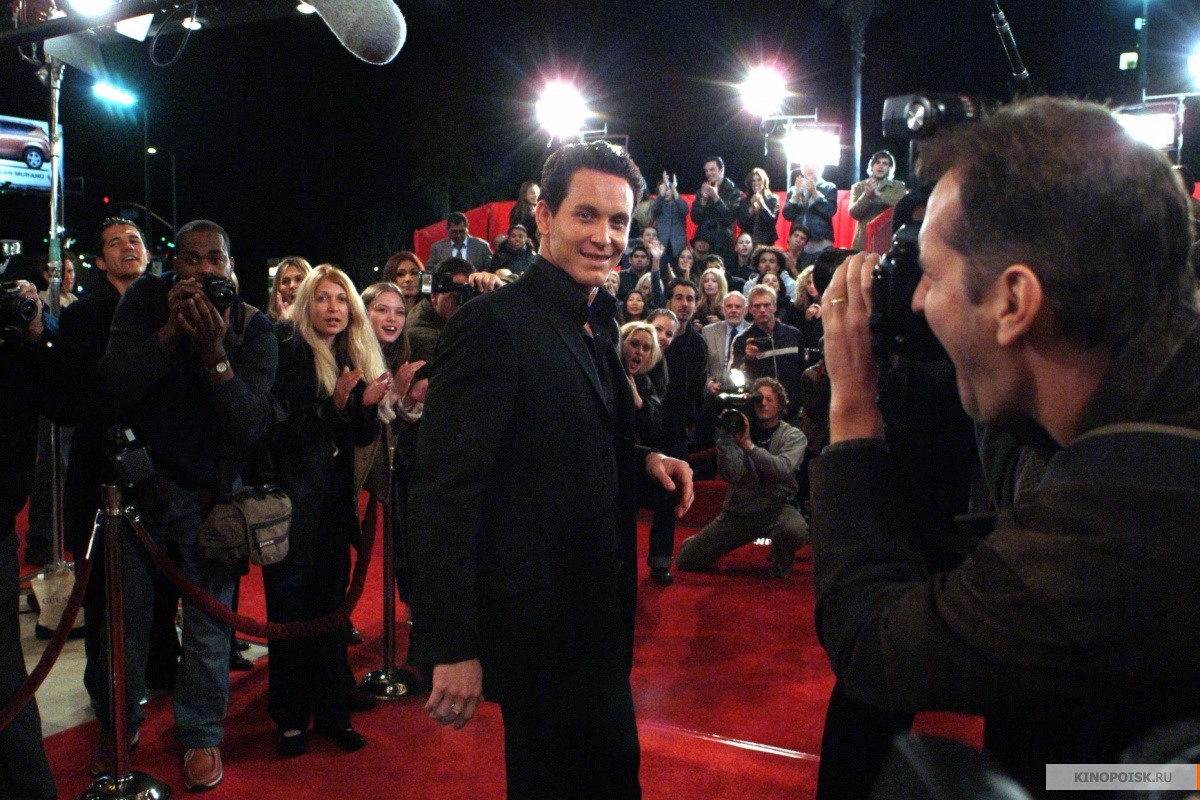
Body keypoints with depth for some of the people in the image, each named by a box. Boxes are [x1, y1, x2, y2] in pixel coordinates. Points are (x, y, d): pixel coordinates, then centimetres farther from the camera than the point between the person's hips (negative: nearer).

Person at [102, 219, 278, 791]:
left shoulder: (253, 329, -10)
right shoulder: (144, 302, -5)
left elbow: (251, 425, -20)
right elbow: (115, 384, -16)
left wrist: (214, 352, -31)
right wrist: (171, 329, -26)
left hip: (210, 489, -1)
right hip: (139, 479, 2)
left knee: (208, 621, 3)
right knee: (126, 614, 11)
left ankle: (201, 734, 22)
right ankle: (122, 722, 35)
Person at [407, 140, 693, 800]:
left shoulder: (598, 325, 8)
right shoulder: (494, 324, -18)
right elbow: (446, 492, -22)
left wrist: (644, 459, 0)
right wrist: (453, 648, -23)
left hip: (597, 614, 9)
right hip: (539, 629, -8)